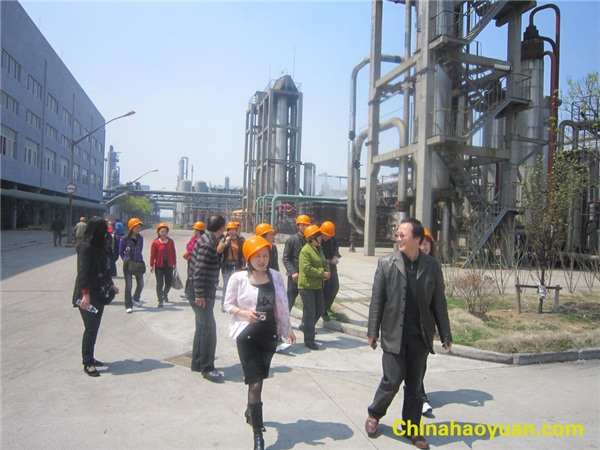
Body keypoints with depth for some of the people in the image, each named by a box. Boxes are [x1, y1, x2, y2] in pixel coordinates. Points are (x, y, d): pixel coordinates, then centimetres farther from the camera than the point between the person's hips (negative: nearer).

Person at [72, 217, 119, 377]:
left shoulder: (98, 246, 12)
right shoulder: (86, 247, -16)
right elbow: (83, 272, -20)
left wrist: (111, 284, 26)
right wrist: (85, 295, -23)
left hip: (99, 294, 9)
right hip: (88, 295, -9)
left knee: (94, 328, 14)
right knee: (90, 329, -3)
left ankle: (89, 358, 25)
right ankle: (87, 363, 7)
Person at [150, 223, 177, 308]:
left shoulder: (170, 241, 3)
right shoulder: (155, 242, -6)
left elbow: (173, 253, 9)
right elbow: (153, 255, -5)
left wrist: (174, 263, 13)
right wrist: (151, 265, -6)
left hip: (169, 265, 3)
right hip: (159, 266, -3)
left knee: (168, 283, 11)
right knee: (159, 284, -4)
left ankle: (165, 294, 41)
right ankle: (160, 300, 7)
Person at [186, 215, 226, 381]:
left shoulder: (208, 240, 12)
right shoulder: (207, 243, -18)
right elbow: (199, 270, -24)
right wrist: (199, 294, -24)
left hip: (205, 292, 11)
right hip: (201, 292, -11)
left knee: (202, 327, 17)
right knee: (208, 328, -6)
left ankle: (197, 363, 28)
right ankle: (207, 368, 2)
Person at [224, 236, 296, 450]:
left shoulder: (276, 277, 1)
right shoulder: (238, 278, -8)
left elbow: (282, 306, 10)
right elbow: (228, 305, -2)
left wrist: (288, 328, 11)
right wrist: (244, 313, -19)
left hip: (269, 334, 4)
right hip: (247, 335, -4)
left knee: (258, 378, 17)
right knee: (255, 384, -7)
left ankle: (251, 410, 47)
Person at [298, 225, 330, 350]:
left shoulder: (319, 249, 14)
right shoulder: (305, 251, -16)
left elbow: (325, 264, 18)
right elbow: (307, 268, -24)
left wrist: (326, 273, -4)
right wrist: (322, 273, -18)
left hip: (318, 286, 9)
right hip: (307, 286, -9)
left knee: (320, 309, 15)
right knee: (310, 312, -3)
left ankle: (306, 328, 38)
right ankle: (309, 340, 8)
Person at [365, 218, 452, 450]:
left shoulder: (432, 266, 0)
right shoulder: (386, 263, -4)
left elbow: (439, 302, 5)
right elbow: (377, 300, -1)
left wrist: (445, 334, 6)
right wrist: (373, 331, -2)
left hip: (420, 337, 2)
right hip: (394, 335, -2)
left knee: (415, 385, 12)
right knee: (392, 380, 0)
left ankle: (412, 428, 30)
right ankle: (374, 415, 27)